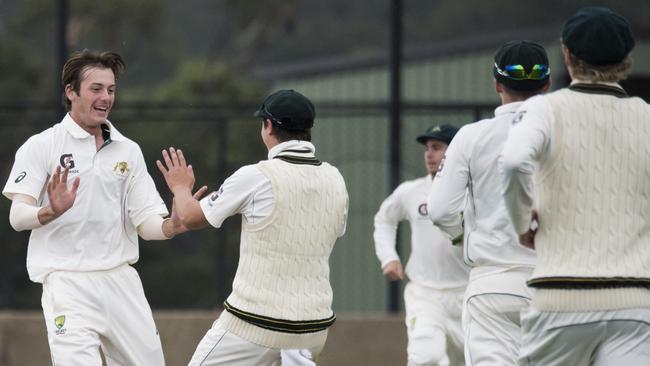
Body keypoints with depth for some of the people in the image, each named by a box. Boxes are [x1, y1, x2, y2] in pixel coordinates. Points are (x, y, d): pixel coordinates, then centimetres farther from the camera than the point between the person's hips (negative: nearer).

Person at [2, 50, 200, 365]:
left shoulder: (128, 150, 12)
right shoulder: (41, 146, -2)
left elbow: (146, 221, 8)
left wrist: (171, 226, -15)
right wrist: (50, 212, -32)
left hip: (121, 280, 5)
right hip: (67, 282, -5)